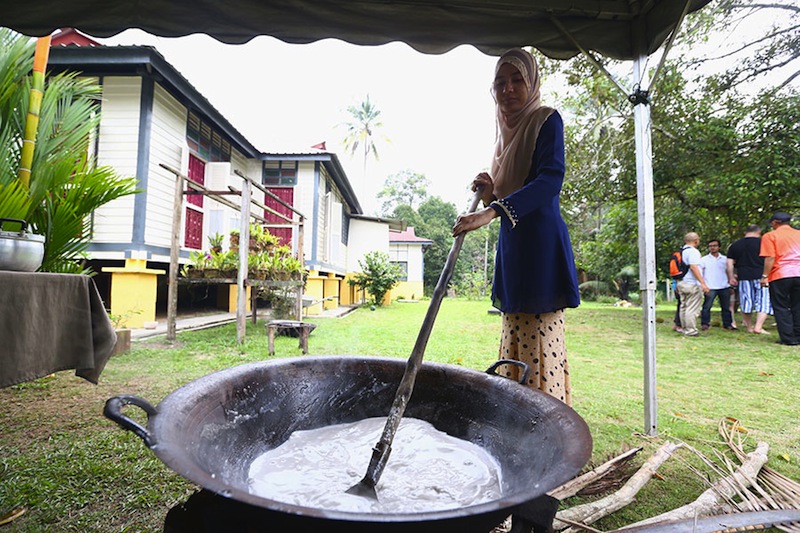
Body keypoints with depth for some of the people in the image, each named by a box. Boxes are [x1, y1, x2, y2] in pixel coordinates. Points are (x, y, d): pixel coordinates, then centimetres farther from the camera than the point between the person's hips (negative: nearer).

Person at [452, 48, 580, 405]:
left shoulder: (546, 120, -1)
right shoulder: (505, 131, 21)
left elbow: (550, 179, -19)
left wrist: (492, 211, -31)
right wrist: (489, 194, 0)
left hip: (541, 245, -8)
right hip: (511, 244, 8)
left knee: (540, 342, -8)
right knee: (515, 340, 10)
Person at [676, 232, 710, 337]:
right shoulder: (693, 251, -12)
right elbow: (693, 267, -21)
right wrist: (703, 283, -22)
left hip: (682, 283, 9)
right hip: (692, 284, -9)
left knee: (684, 307, 13)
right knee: (692, 308, -6)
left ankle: (685, 328, 19)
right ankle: (691, 330, -6)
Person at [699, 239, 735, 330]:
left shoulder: (725, 259, 13)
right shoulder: (704, 259, 4)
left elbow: (728, 272, 18)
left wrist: (731, 284, 7)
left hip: (724, 287, 3)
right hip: (710, 288, -3)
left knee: (726, 307, 9)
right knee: (707, 306, -8)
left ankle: (727, 324, 18)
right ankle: (705, 324, -2)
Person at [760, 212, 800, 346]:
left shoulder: (770, 236, -3)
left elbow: (770, 258, -11)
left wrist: (764, 276, -7)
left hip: (780, 275, -5)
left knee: (781, 308, 3)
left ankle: (789, 339, 2)